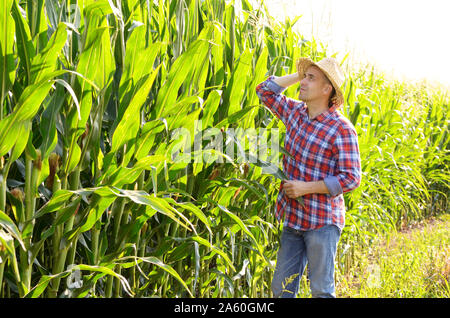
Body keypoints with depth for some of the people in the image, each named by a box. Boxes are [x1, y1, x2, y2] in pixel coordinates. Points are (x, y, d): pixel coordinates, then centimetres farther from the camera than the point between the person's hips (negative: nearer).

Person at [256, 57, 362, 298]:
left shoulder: (342, 130, -15)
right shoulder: (296, 112, 6)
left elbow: (351, 178, -16)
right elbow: (265, 91, 20)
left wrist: (305, 188, -17)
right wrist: (299, 75, 8)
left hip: (322, 222, -7)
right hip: (293, 219, 7)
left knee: (321, 290, 4)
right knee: (281, 288, 12)